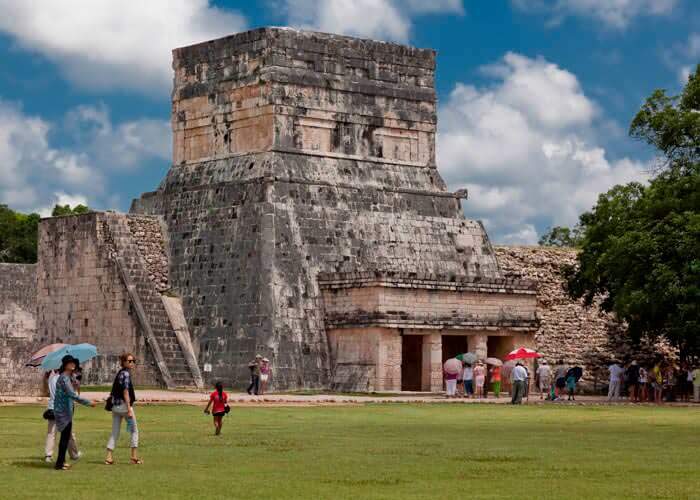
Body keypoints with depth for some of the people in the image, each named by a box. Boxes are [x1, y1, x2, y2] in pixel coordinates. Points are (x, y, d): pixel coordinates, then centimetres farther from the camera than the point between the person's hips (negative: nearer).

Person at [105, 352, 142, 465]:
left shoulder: (119, 373, 14)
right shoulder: (126, 373, -12)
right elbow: (125, 392, -18)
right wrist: (129, 409, -21)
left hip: (115, 406, 8)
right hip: (124, 405, -8)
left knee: (114, 433, 8)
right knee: (134, 431, 6)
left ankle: (109, 457, 3)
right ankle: (134, 457, 6)